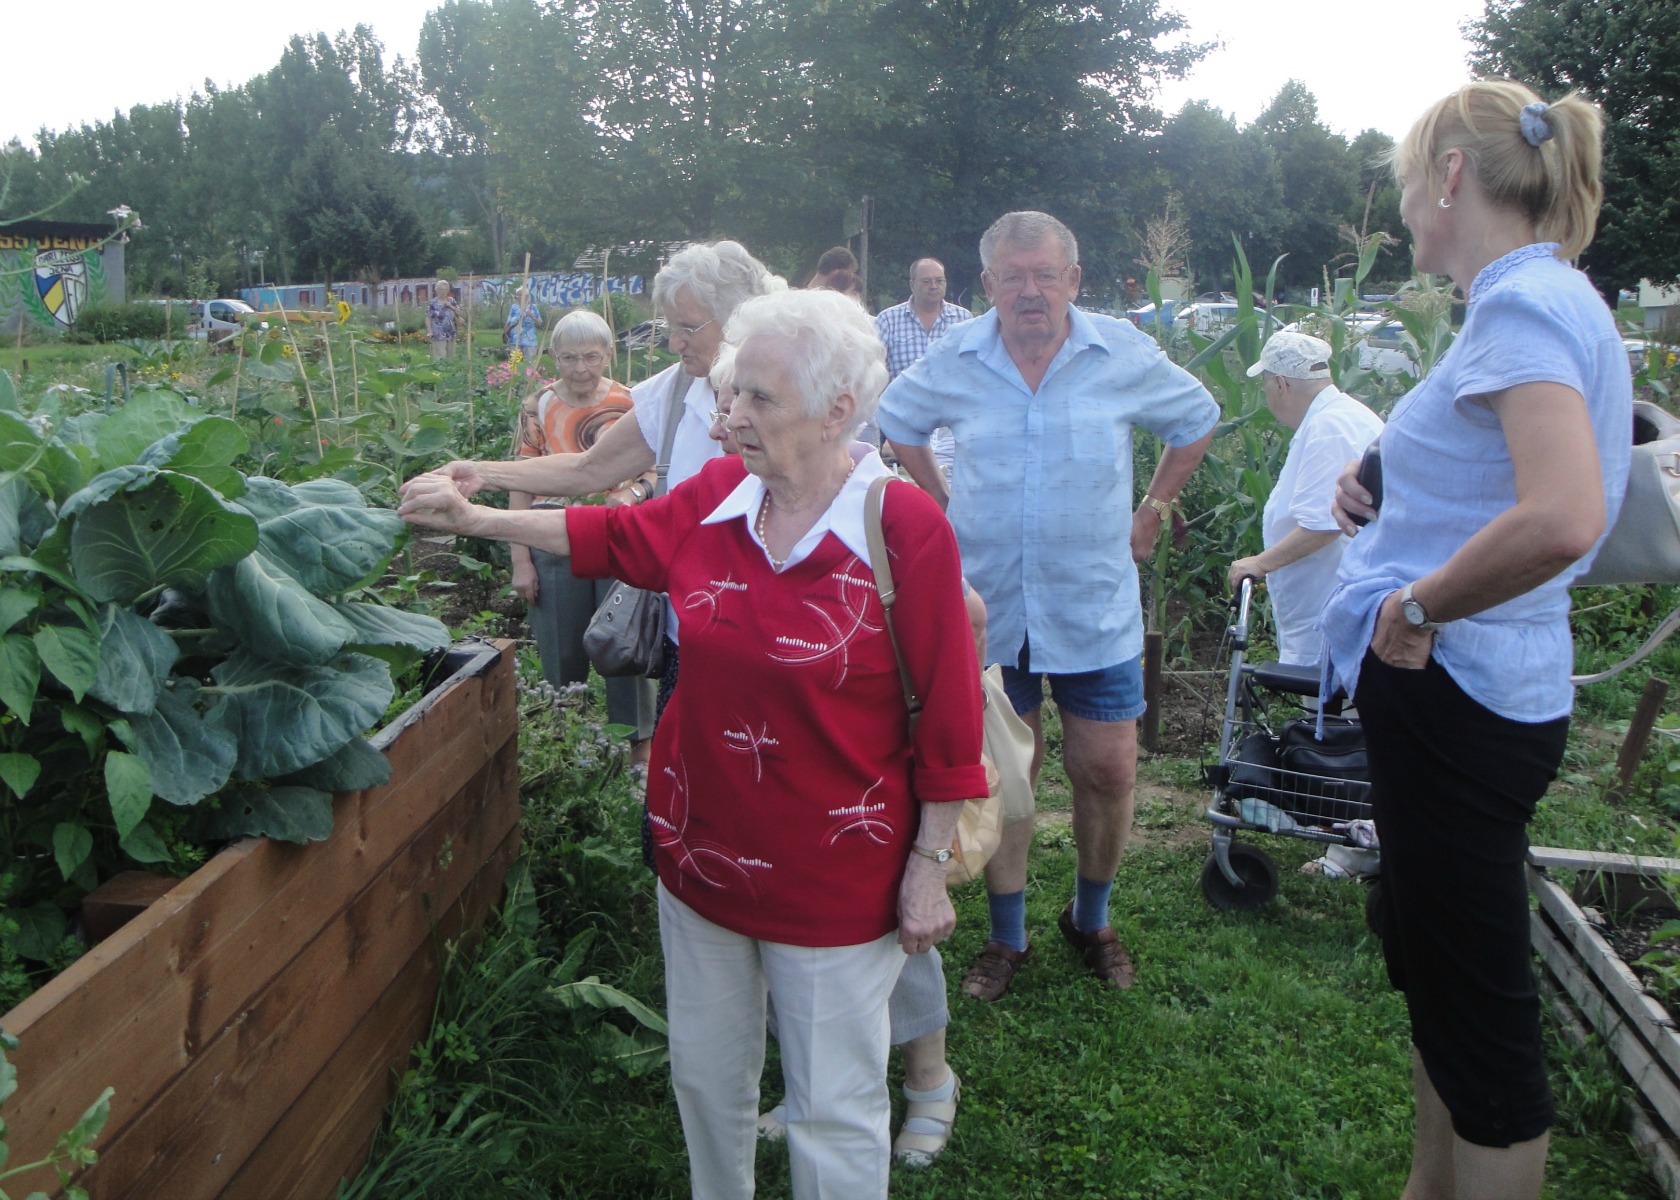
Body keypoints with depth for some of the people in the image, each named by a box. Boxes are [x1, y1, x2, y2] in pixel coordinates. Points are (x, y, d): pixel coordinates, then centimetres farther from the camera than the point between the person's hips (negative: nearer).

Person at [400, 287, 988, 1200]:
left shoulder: (906, 527, -19)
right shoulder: (717, 495, -4)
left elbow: (947, 714, -14)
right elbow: (614, 535, 15)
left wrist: (929, 867, -10)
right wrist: (472, 518, 12)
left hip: (835, 877, -5)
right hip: (702, 851, 6)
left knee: (835, 1111, 12)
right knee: (704, 1074, 24)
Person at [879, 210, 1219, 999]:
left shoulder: (1124, 354, -3)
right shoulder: (952, 361, -2)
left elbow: (1197, 420, 14)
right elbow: (897, 422, 17)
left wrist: (1152, 510, 9)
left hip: (1096, 609, 0)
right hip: (987, 608, 0)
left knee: (1109, 772, 4)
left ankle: (1091, 920, 31)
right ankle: (1006, 937, 27)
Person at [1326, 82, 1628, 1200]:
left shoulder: (1525, 301, -18)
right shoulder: (1547, 299, 13)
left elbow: (1561, 519, -34)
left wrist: (1417, 606, -21)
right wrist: (1384, 493, 7)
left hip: (1458, 692, -11)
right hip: (1456, 689, 11)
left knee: (1480, 1007, 3)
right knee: (1434, 974, 23)